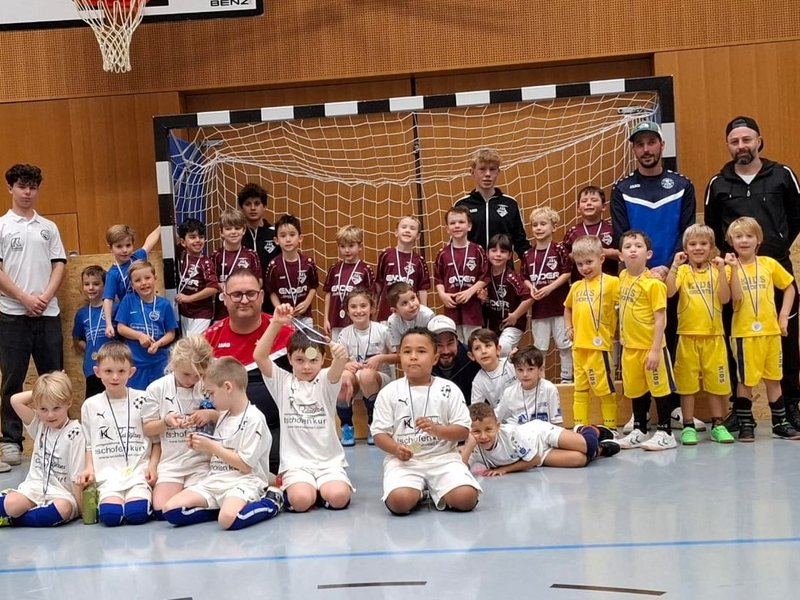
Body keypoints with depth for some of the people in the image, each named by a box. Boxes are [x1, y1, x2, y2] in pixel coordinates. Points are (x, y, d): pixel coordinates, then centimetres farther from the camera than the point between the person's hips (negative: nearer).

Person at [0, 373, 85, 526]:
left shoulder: (74, 433, -8)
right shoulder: (39, 425, 8)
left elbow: (77, 476, -10)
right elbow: (15, 400, -3)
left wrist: (80, 505, -15)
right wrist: (40, 391, 1)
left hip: (62, 492, -3)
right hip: (35, 486, 3)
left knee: (63, 508, -38)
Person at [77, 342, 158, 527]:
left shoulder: (143, 400, 7)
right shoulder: (90, 406, 11)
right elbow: (89, 444, 17)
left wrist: (152, 465, -4)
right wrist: (89, 468, 0)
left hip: (138, 471, -1)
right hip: (108, 474, 1)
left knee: (137, 514, -27)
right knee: (110, 515, -26)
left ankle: (140, 497, 5)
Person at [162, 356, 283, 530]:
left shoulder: (254, 419, -9)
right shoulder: (223, 416, 17)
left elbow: (245, 464, -13)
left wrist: (212, 447, -9)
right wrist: (203, 448, 4)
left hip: (243, 482, -7)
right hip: (215, 480, 8)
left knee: (228, 519, -39)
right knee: (171, 511, -14)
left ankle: (270, 503, -12)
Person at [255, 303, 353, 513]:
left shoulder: (325, 381, 4)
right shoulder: (283, 382, 5)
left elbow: (337, 369, -20)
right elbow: (259, 356, -9)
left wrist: (340, 357, -45)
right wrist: (276, 324, -21)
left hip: (329, 461, 1)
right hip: (296, 462, 0)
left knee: (338, 497, -26)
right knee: (301, 500, -27)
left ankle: (319, 489, 7)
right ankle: (292, 488, 7)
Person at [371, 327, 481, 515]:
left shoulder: (449, 390, 4)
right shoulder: (388, 393, 4)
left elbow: (463, 431, 1)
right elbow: (380, 434, 3)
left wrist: (436, 429, -17)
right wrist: (396, 449, -18)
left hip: (442, 457, 1)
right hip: (403, 460, -1)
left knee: (466, 499, -24)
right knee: (399, 502, -31)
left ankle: (434, 491, 8)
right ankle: (418, 492, 5)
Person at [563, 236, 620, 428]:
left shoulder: (611, 282, -7)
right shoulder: (576, 287, 13)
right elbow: (568, 308, 27)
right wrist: (569, 327, 16)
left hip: (599, 345, -6)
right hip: (579, 346, 6)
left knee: (604, 388, 2)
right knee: (580, 388, 13)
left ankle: (610, 427, 11)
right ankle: (580, 427, 20)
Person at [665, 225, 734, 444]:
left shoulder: (717, 270, 4)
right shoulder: (682, 270, 1)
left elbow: (725, 298, -10)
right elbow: (669, 292, -17)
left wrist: (721, 270, -16)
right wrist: (674, 265, -22)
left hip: (714, 336, 1)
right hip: (688, 336, -1)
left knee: (715, 381, 8)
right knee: (687, 383, 4)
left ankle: (717, 425, 17)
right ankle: (688, 426, 11)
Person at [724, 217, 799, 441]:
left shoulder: (769, 264, 3)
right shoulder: (731, 268, -4)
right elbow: (736, 298, -17)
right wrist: (735, 269, -23)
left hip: (770, 330, 3)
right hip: (744, 332, -3)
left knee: (773, 378, 11)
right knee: (746, 380, 2)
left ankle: (780, 423, 20)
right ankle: (746, 424, 12)